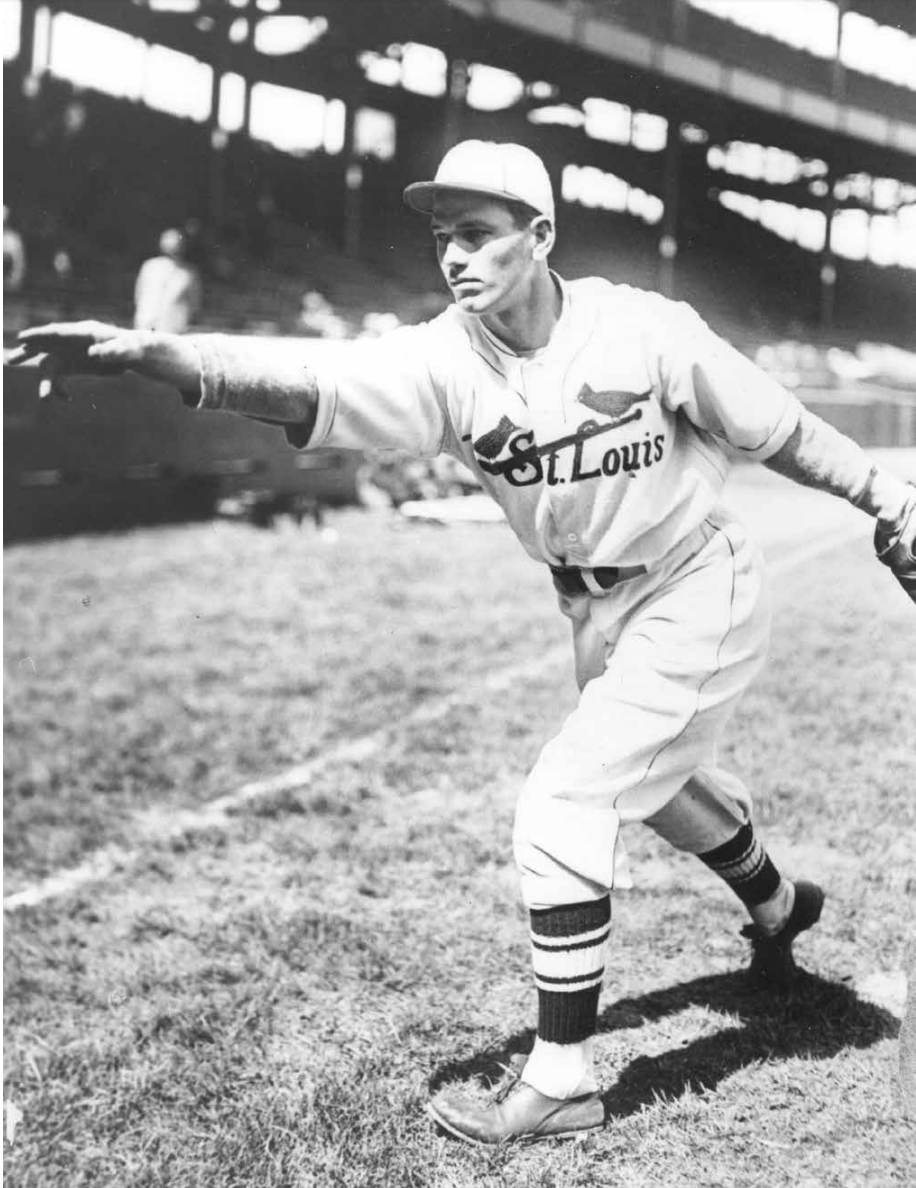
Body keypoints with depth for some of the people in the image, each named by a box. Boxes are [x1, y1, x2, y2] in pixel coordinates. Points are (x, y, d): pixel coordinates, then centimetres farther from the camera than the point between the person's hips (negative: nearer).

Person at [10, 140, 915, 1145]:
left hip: (696, 593, -6)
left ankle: (562, 1079, -2)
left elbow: (776, 430, -11)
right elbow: (306, 382, -35)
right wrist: (149, 353, -52)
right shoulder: (445, 359, -17)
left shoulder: (641, 330, -25)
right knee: (653, 775, 26)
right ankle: (776, 907, 58)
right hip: (595, 610, 6)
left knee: (562, 802, -16)